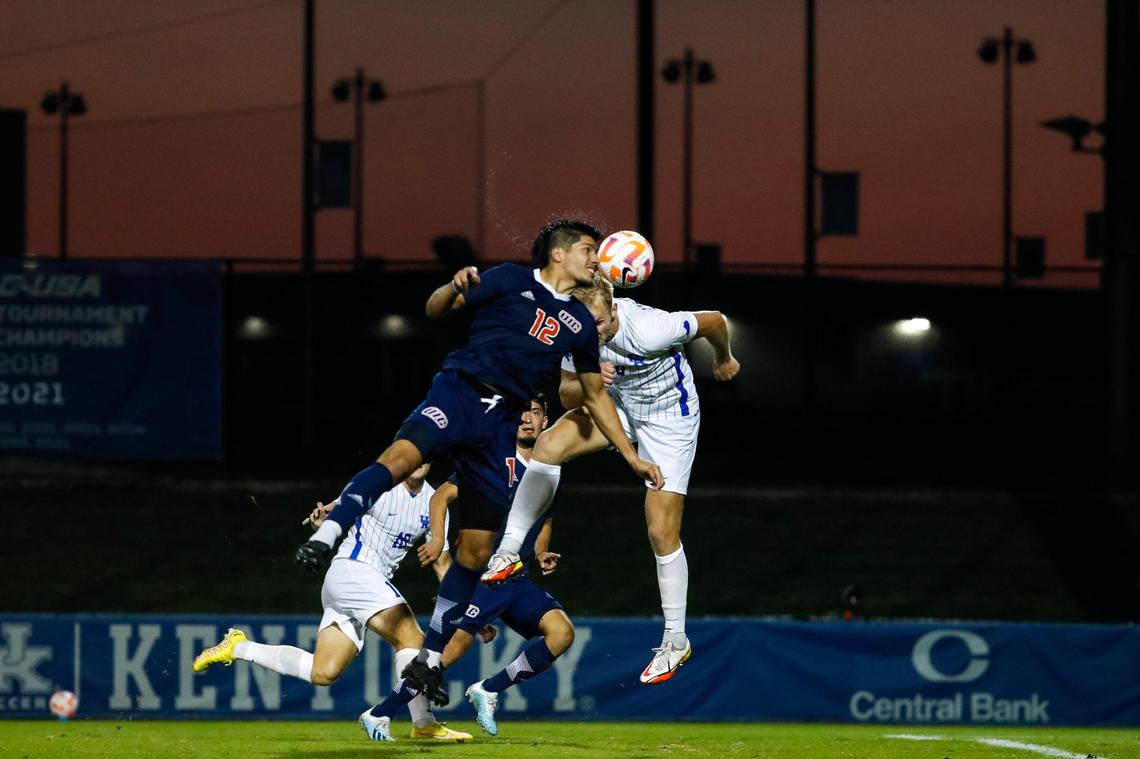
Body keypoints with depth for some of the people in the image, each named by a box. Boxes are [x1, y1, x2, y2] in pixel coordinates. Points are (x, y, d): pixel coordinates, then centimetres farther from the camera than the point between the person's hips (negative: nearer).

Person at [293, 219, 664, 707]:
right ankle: (326, 536, -43)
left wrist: (631, 456, 26)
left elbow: (595, 395, 28)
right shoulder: (511, 281, 6)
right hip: (461, 391, -5)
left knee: (476, 549, 1)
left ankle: (430, 658, 10)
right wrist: (457, 288, -16)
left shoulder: (580, 321, 19)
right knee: (401, 456, -36)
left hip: (502, 426, 5)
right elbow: (435, 310, 6)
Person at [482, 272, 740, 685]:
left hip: (670, 420, -5)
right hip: (619, 405, 5)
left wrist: (723, 360, 5)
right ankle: (507, 553, -12)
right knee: (549, 445, -20)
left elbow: (714, 321, -18)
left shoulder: (648, 329, -34)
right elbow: (567, 393, -6)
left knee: (662, 533, -6)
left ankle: (676, 641, 9)